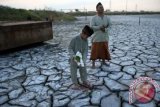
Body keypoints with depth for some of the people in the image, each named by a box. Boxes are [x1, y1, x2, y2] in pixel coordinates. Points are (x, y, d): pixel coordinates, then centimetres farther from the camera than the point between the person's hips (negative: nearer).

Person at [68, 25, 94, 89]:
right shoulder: (75, 39, -21)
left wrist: (84, 59, -18)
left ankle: (84, 82, 35)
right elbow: (70, 48, -16)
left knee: (83, 70, 16)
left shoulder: (86, 40, -6)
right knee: (74, 72, 8)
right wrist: (73, 56, -27)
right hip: (74, 59, -5)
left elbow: (86, 50, -7)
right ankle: (75, 84, 26)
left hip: (81, 59, 5)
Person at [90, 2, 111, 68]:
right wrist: (100, 27, -25)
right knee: (95, 51, 1)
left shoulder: (107, 18, 6)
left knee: (104, 51, 12)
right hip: (96, 38, -4)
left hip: (104, 38, 4)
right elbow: (91, 27, -15)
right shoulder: (94, 18, -5)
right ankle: (93, 64, 14)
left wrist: (105, 29, -16)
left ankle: (103, 62, 30)